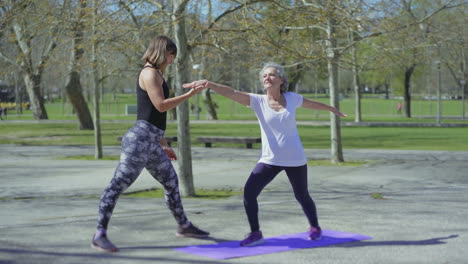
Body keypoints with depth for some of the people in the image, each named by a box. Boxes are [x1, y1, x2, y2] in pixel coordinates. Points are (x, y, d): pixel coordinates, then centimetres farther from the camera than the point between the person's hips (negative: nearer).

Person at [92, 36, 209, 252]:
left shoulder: (156, 75, 23)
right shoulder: (149, 73, -7)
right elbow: (161, 106, -17)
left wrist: (164, 145, 27)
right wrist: (190, 94, -10)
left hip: (151, 143, 11)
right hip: (140, 139, -11)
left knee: (171, 182, 20)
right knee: (117, 185, -11)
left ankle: (184, 226, 35)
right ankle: (100, 236, -13)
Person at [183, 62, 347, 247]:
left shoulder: (292, 98, -2)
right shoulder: (258, 101, -7)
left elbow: (312, 104, 19)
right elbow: (232, 93, -22)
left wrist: (331, 109, 36)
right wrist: (209, 84, -38)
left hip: (295, 160, 0)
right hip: (270, 160, 0)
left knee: (302, 196, 13)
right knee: (249, 191, -17)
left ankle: (315, 228, 40)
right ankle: (255, 234, -2)